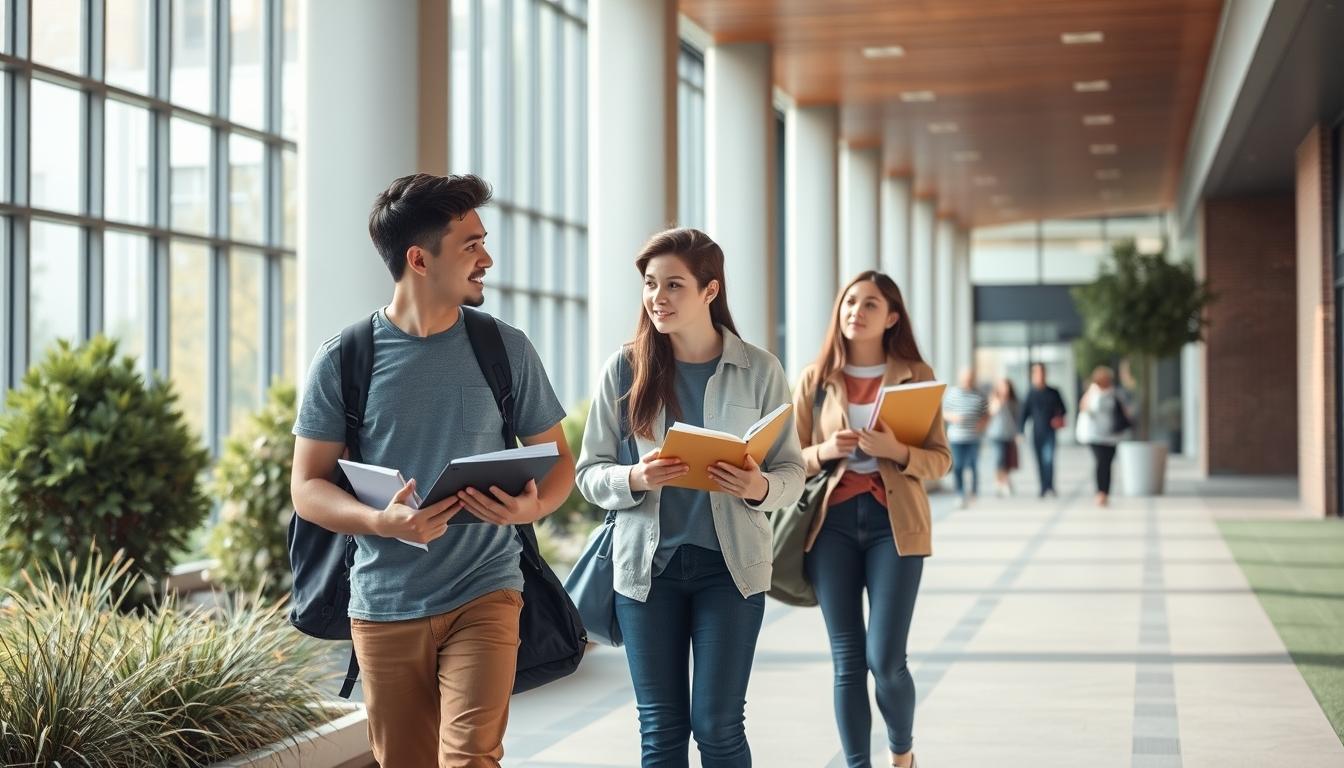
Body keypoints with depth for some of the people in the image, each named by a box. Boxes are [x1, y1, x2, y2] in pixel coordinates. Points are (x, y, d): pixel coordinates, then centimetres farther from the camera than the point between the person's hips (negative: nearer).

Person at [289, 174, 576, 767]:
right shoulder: (341, 361, -2)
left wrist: (533, 506, -14)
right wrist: (381, 522, -21)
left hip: (482, 593, 0)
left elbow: (558, 459, 9)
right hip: (385, 603, 0)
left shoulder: (506, 349, 2)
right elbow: (308, 489, -1)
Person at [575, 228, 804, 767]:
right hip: (647, 562, 1)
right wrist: (635, 479, -18)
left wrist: (759, 488, -20)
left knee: (717, 724, -2)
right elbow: (589, 473, 3)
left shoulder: (759, 370, -1)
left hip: (729, 563, -1)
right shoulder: (624, 368, 0)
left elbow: (792, 473, 2)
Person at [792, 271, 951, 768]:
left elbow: (940, 461, 2)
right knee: (848, 662, 2)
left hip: (894, 524, -1)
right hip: (832, 524, 2)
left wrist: (896, 451, -17)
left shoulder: (916, 376, 3)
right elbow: (792, 461, 9)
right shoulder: (815, 379, 7)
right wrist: (824, 451, -12)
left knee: (885, 661, -5)